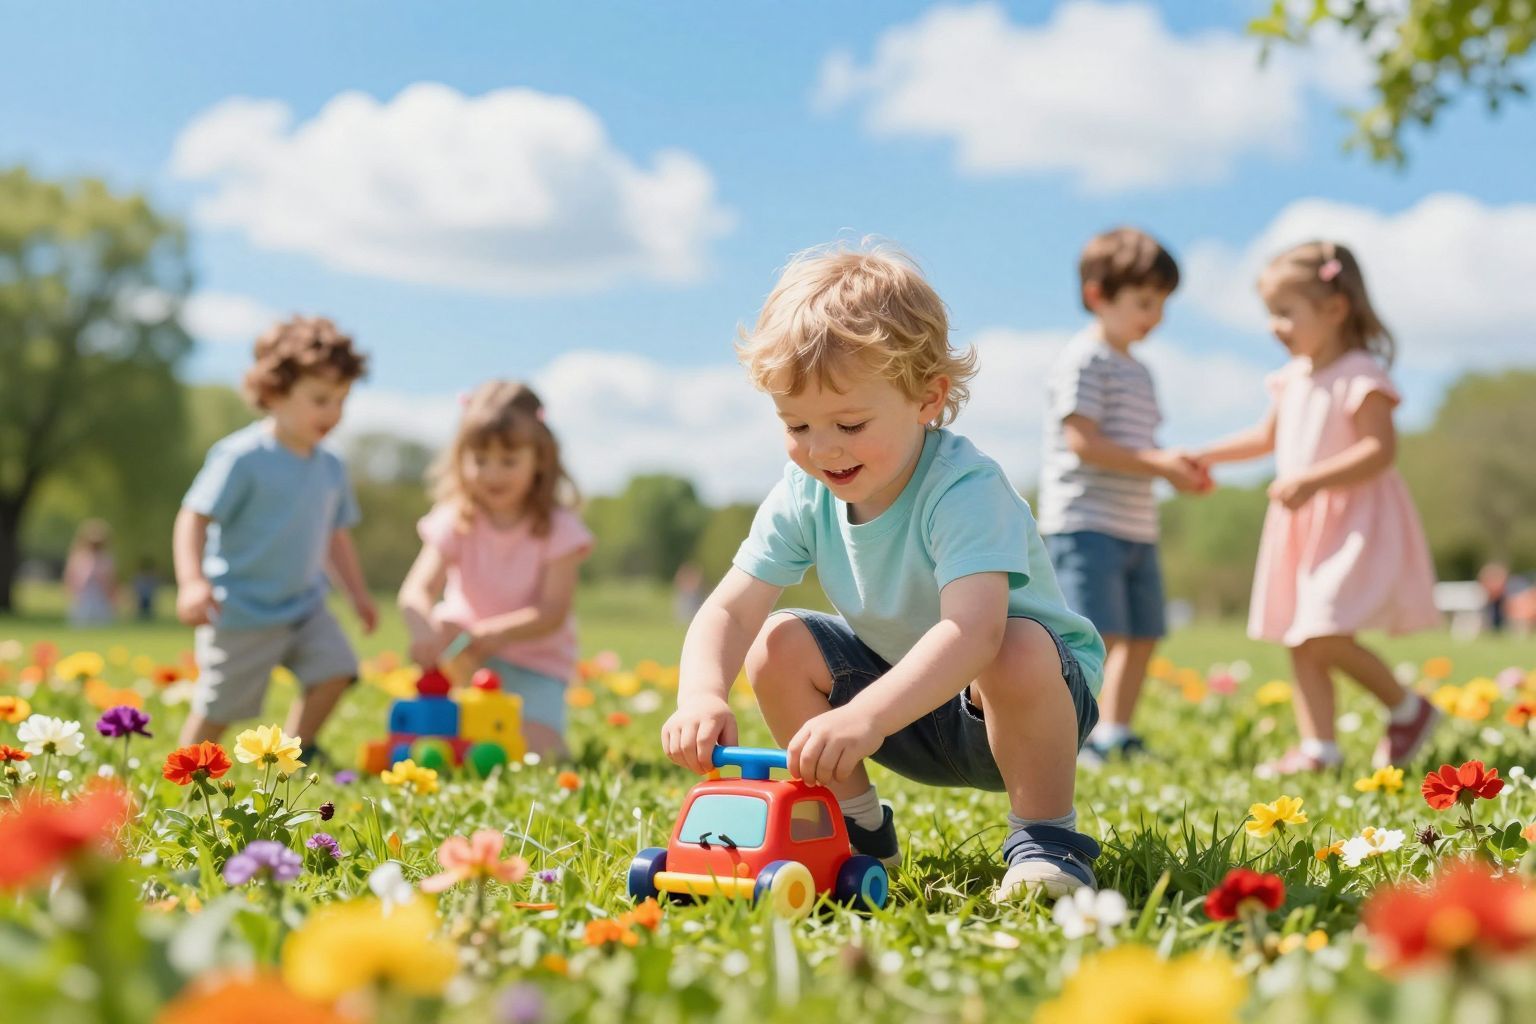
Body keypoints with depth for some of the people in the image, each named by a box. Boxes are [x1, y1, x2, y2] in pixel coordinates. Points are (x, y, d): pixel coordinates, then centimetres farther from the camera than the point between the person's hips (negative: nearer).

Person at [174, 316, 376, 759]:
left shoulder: (330, 468, 5)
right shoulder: (241, 457, -16)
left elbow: (336, 535, 18)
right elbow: (193, 519, -17)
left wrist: (357, 592, 18)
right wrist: (192, 582, -29)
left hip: (304, 606, 6)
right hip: (242, 611, -6)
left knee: (335, 670, -10)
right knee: (217, 708, 3)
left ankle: (296, 755, 8)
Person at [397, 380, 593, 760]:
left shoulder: (558, 528, -13)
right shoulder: (457, 521, -9)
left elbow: (553, 613, -20)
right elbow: (416, 592, -22)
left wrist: (487, 634, -35)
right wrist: (425, 631, -45)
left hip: (538, 660, -2)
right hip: (473, 655, 2)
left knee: (536, 753, -21)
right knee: (449, 637, -30)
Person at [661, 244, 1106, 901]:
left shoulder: (966, 489, -31)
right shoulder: (803, 495, -11)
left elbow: (973, 630, -46)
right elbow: (730, 609, -17)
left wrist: (865, 716, -60)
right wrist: (701, 694, -39)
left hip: (1029, 697, -6)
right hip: (907, 707, 6)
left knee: (1018, 650, -38)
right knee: (778, 645, -13)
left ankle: (1047, 838, -15)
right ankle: (855, 829, 4)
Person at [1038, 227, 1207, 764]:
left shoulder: (1138, 371, 20)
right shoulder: (1084, 360, -9)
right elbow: (1083, 441, -18)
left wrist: (1178, 465, 2)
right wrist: (1156, 463, -20)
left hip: (1136, 528, 10)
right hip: (1086, 523, -10)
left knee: (1142, 636, 11)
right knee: (1099, 636, -16)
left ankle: (1115, 733, 19)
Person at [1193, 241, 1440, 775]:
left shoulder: (1360, 376, -14)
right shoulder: (1293, 378, 11)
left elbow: (1380, 449, -22)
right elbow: (1269, 436, 26)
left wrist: (1311, 480, -28)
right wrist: (1207, 456, 19)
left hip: (1356, 524, -8)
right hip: (1301, 527, 8)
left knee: (1325, 636, -16)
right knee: (1300, 640, 6)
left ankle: (1408, 707, 6)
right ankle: (1318, 747, 12)